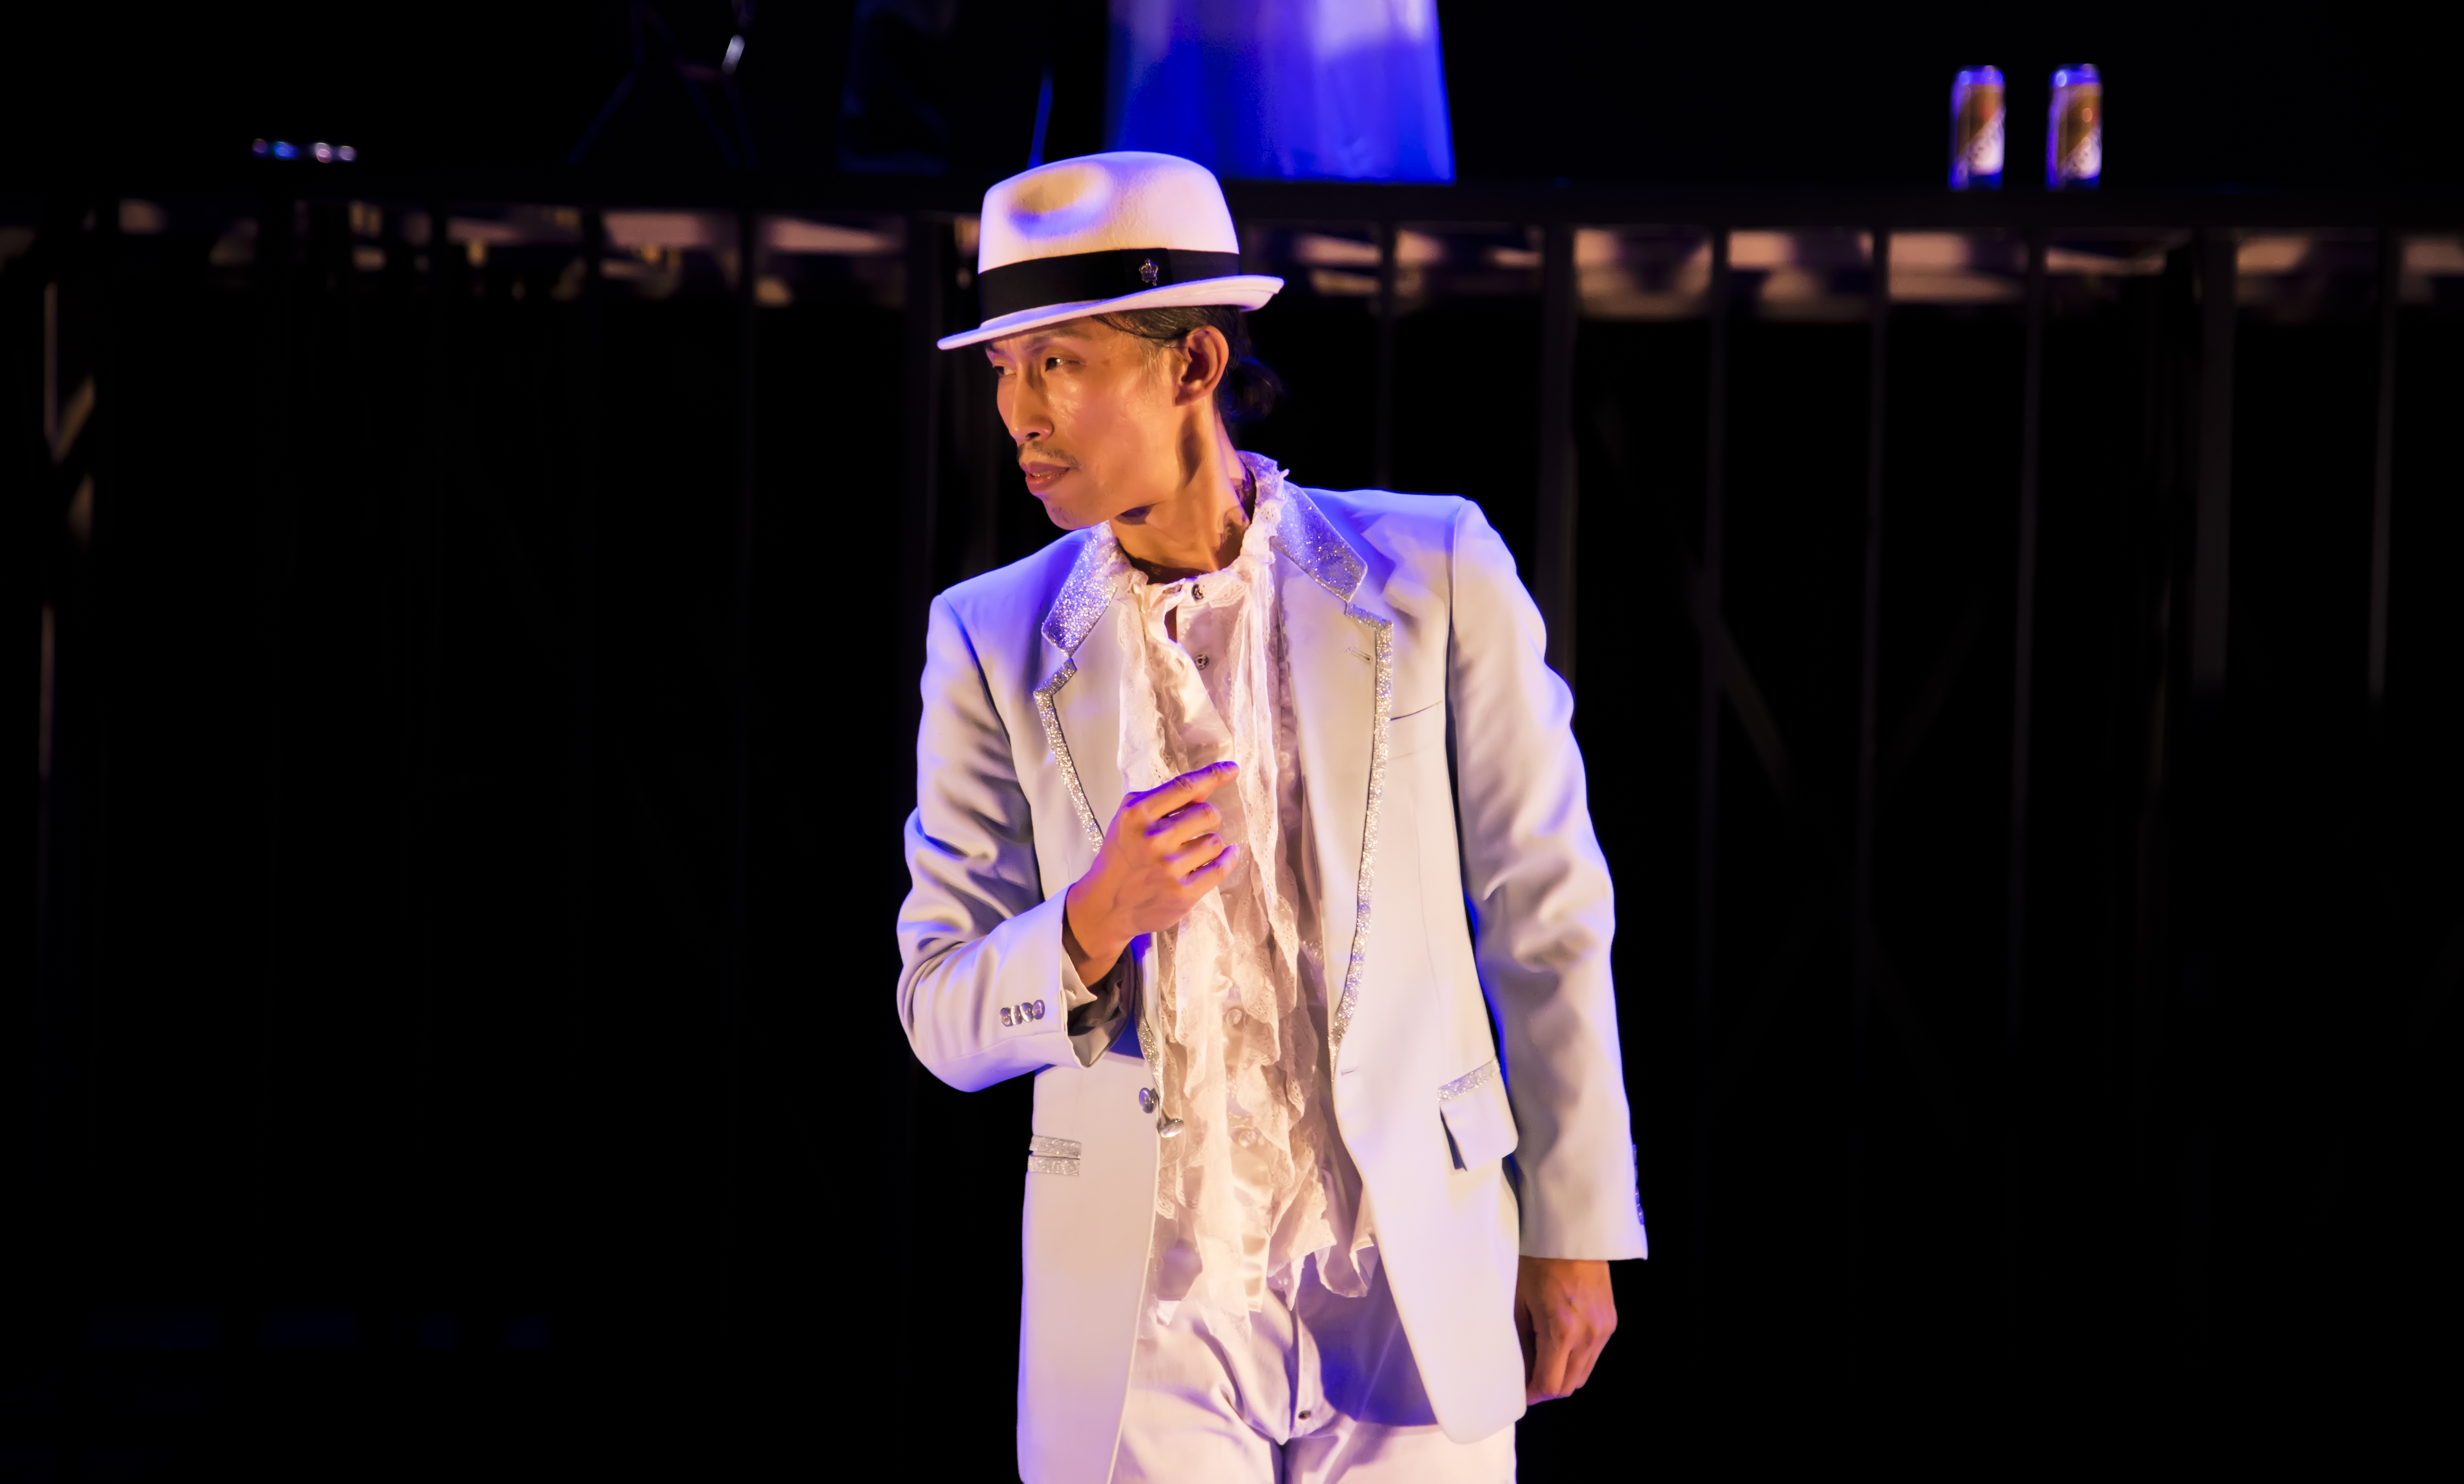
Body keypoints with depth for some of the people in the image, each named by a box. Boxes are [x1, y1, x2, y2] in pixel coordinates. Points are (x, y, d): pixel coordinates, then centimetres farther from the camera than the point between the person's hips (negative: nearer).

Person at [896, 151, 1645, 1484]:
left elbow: (1547, 917, 4)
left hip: (1416, 1293, -1)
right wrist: (1093, 928, -19)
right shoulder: (992, 641, 1)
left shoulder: (1433, 575, -2)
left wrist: (1575, 1230, 5)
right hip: (1141, 1314, 1)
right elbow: (944, 1019, 2)